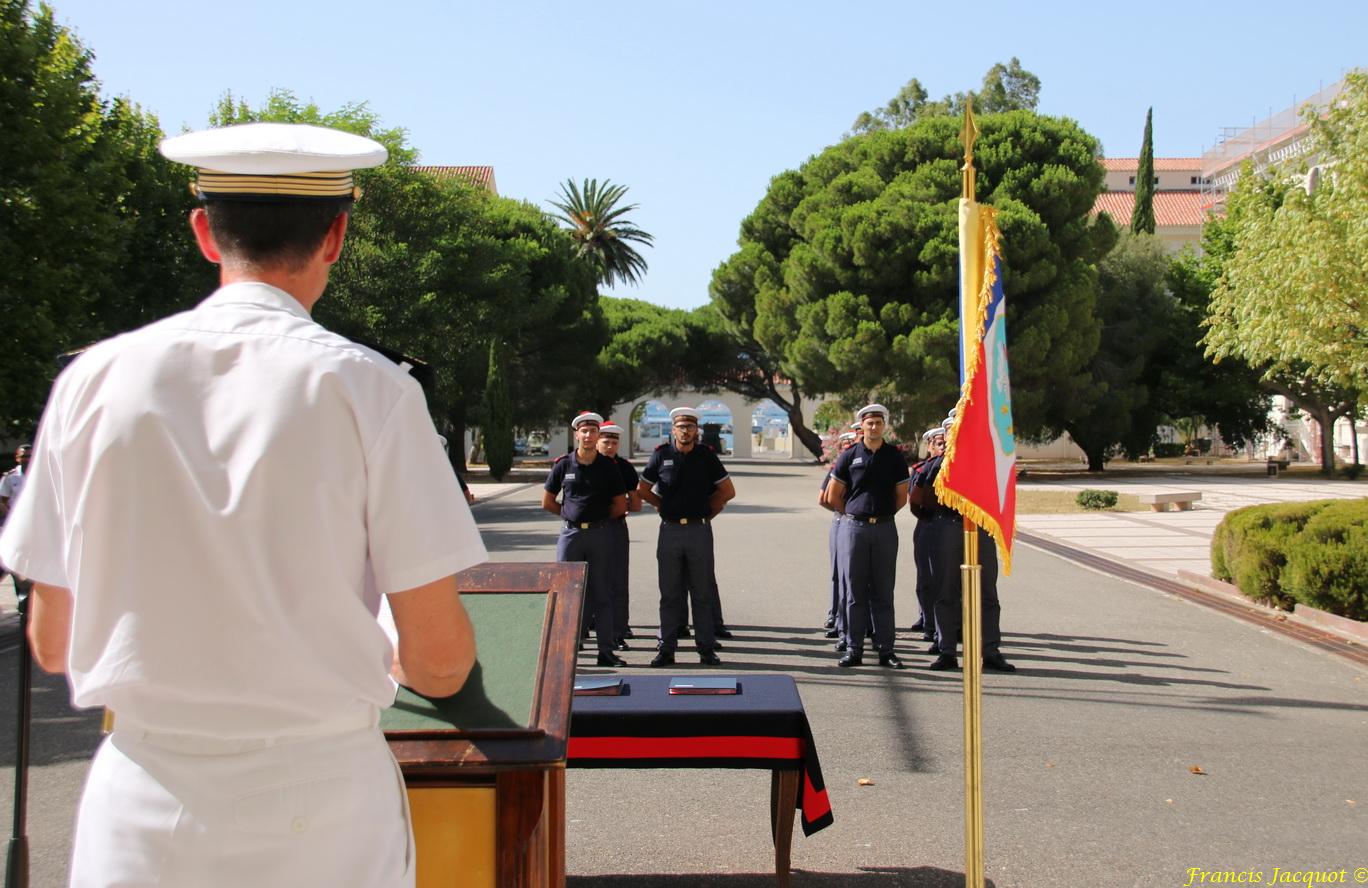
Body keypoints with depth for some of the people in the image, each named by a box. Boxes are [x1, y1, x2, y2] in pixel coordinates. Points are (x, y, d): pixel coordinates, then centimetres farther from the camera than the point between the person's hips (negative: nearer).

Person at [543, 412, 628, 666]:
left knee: (602, 594, 3)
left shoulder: (609, 467, 3)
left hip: (601, 533, 0)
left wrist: (598, 517, 5)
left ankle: (606, 650, 6)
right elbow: (547, 502, 10)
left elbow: (620, 505, 7)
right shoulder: (563, 465, 4)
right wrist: (571, 513, 7)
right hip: (570, 532, 0)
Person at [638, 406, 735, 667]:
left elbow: (727, 491, 10)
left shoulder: (706, 455, 3)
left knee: (702, 593, 4)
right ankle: (666, 648, 10)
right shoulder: (661, 454, 3)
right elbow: (643, 489, 13)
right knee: (669, 593, 5)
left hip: (699, 530, 0)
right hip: (670, 530, 0)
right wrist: (665, 507, 10)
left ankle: (707, 648, 9)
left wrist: (708, 511, 7)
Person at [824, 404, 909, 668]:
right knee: (855, 591, 3)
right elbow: (833, 497, 7)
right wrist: (855, 513, 9)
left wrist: (881, 514, 10)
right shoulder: (849, 456, 3)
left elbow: (901, 497, 12)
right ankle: (853, 649, 7)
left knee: (883, 592, 4)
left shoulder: (895, 457, 6)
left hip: (885, 529, 1)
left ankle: (885, 650, 8)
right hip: (853, 528, 0)